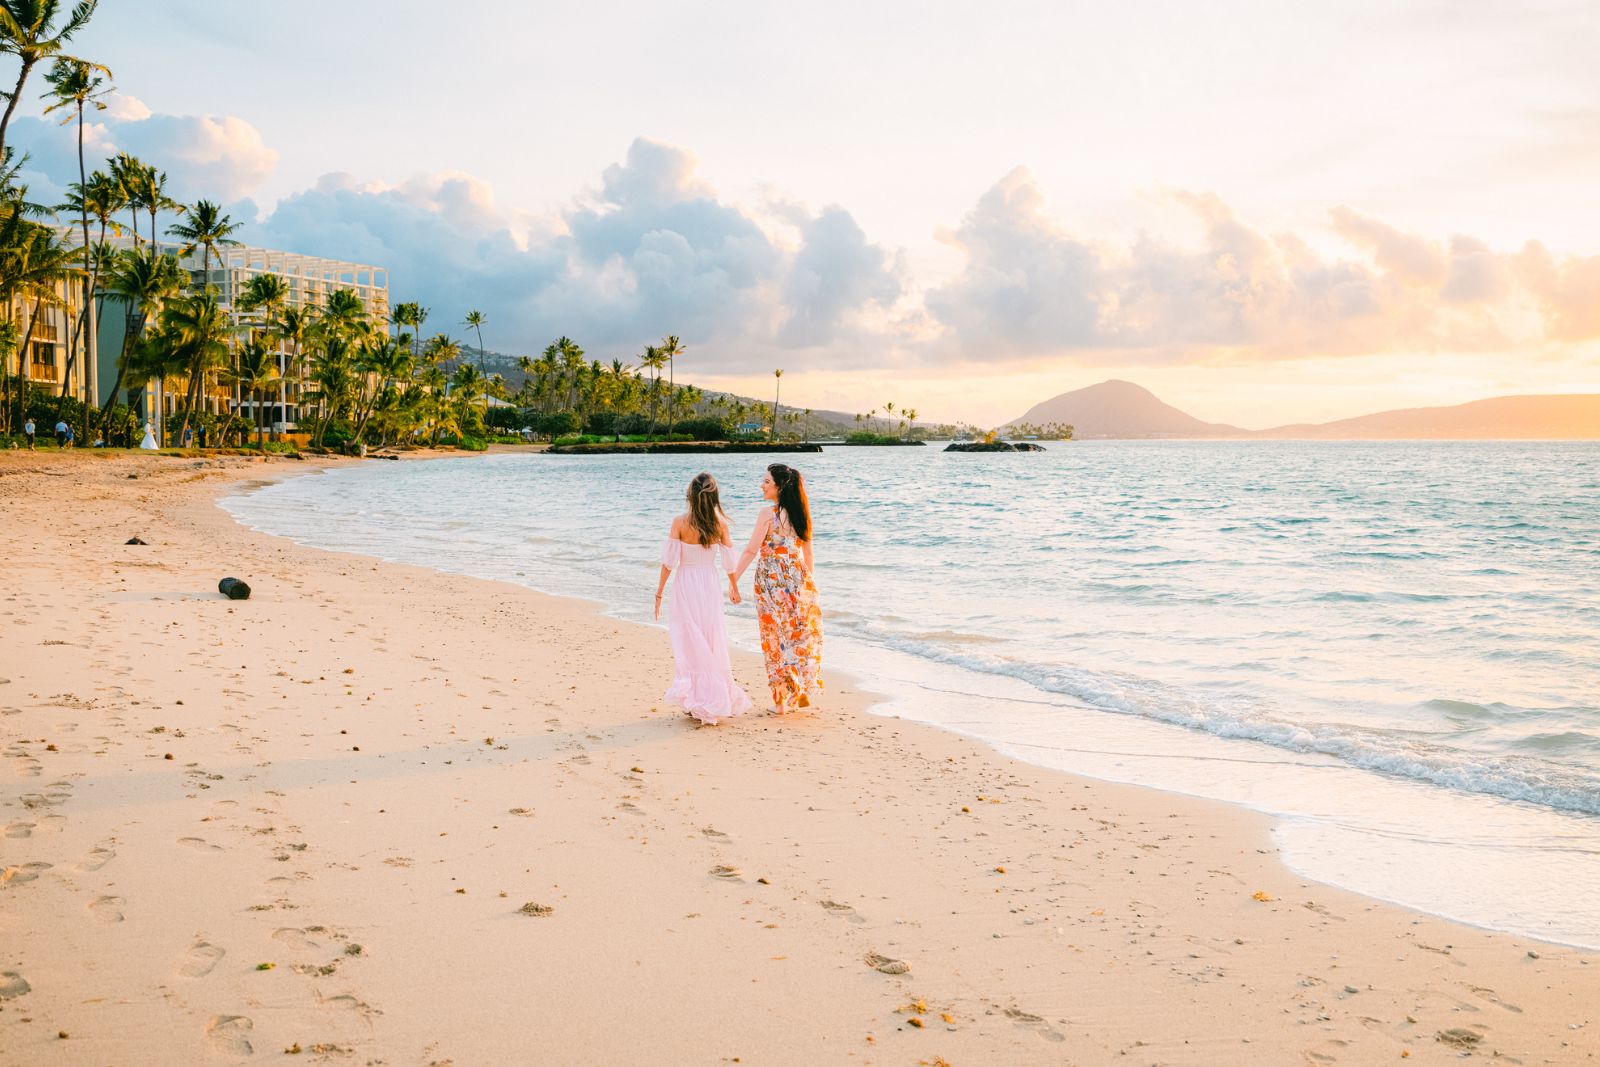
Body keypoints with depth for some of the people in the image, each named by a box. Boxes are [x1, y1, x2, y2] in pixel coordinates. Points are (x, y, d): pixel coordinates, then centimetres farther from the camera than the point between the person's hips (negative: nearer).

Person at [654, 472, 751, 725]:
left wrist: (659, 592, -1)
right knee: (713, 643, 12)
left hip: (685, 585, -2)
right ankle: (717, 700, 17)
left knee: (690, 644, 6)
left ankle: (697, 702, 8)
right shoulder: (720, 522, -4)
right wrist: (734, 587, 19)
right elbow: (729, 560, 3)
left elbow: (669, 561, -10)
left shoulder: (680, 522, -11)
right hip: (711, 584, 2)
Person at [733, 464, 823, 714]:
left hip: (772, 581, -5)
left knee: (778, 639, 4)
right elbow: (808, 553, 11)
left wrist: (734, 580, -9)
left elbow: (751, 551, -13)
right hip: (799, 580, 5)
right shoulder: (800, 513, 5)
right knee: (800, 636, 16)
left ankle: (782, 700, 8)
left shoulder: (768, 514, -13)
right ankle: (803, 693, 21)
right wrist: (807, 581, 20)